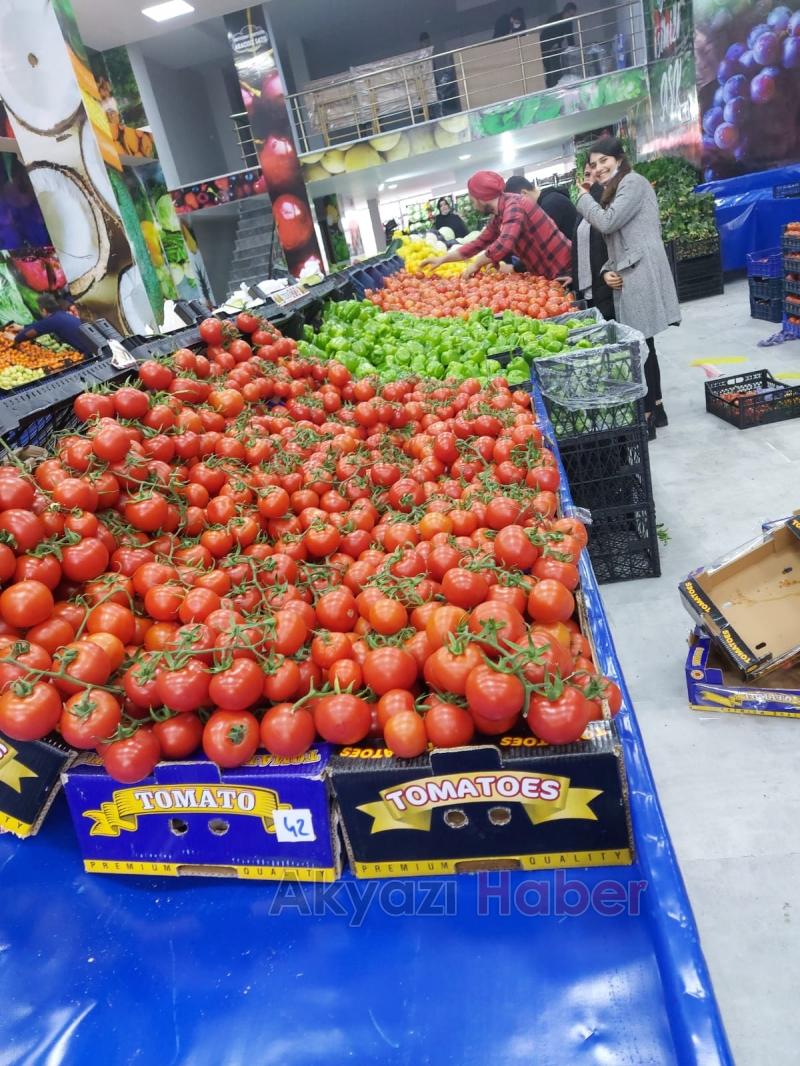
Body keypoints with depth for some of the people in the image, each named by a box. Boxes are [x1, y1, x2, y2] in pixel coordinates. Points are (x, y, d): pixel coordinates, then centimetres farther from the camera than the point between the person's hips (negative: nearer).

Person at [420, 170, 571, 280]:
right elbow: (479, 243, 21)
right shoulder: (497, 218, 10)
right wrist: (442, 259, 20)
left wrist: (477, 264, -18)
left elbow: (503, 245, -34)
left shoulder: (514, 206, -20)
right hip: (543, 274, 9)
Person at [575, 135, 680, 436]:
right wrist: (608, 271, 2)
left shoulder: (633, 182, -4)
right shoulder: (613, 192, 25)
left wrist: (584, 197, 2)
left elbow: (607, 222, -15)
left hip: (641, 274, -10)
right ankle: (656, 408, 18)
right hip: (627, 276, 10)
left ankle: (647, 415, -7)